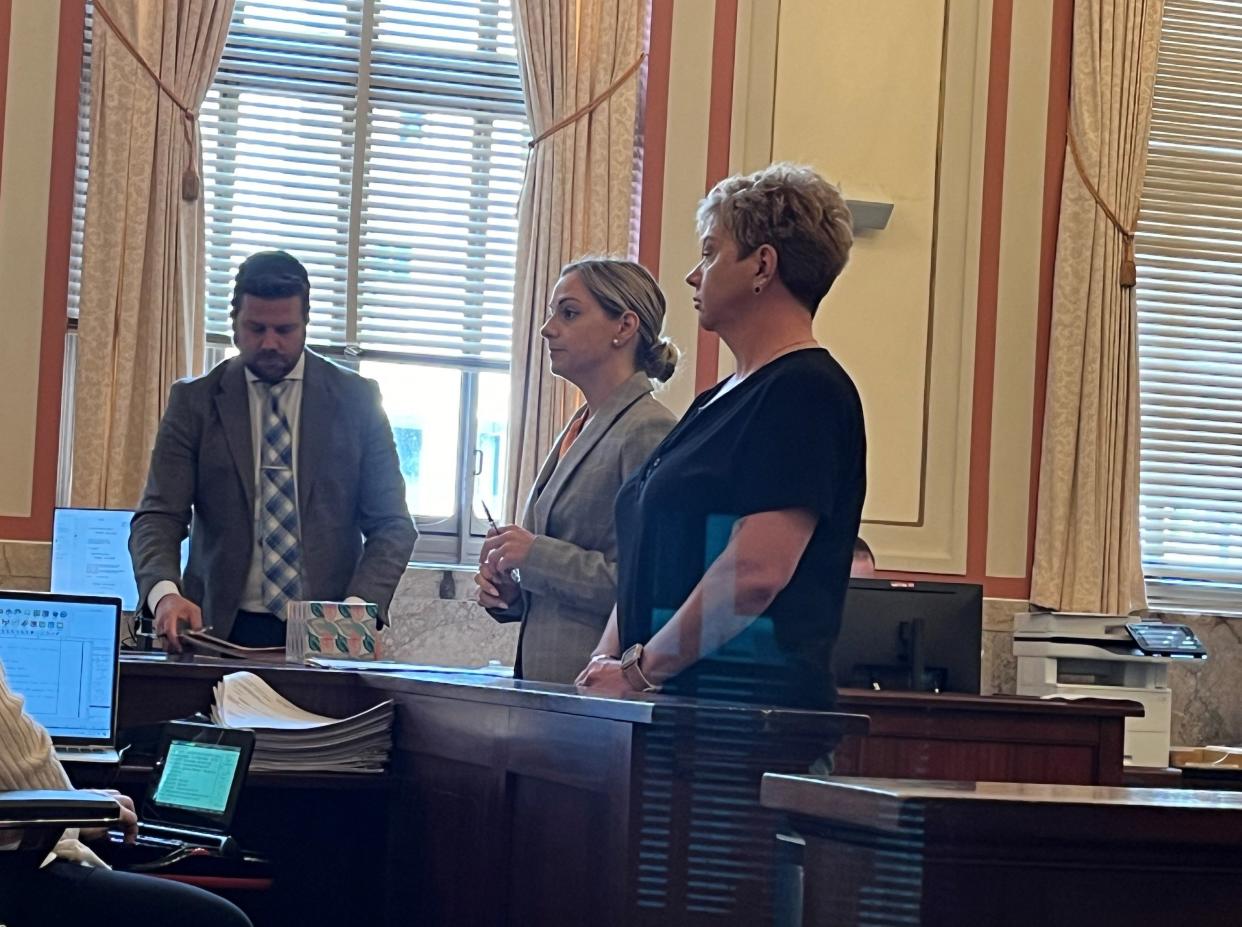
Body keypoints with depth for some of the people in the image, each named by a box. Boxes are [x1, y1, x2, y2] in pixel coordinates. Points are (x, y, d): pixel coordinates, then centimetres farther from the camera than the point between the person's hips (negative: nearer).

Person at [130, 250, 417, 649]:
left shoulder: (356, 399, 7)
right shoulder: (194, 401, 7)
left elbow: (392, 525, 7)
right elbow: (159, 516, 2)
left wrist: (358, 607, -10)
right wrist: (165, 593, -19)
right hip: (224, 629, 0)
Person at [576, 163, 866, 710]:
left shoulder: (807, 391, -8)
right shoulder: (719, 400, 22)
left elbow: (755, 573, -18)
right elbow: (645, 569, 22)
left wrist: (638, 669, -12)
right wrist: (606, 663, 5)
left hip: (754, 704, -8)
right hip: (678, 704, 8)